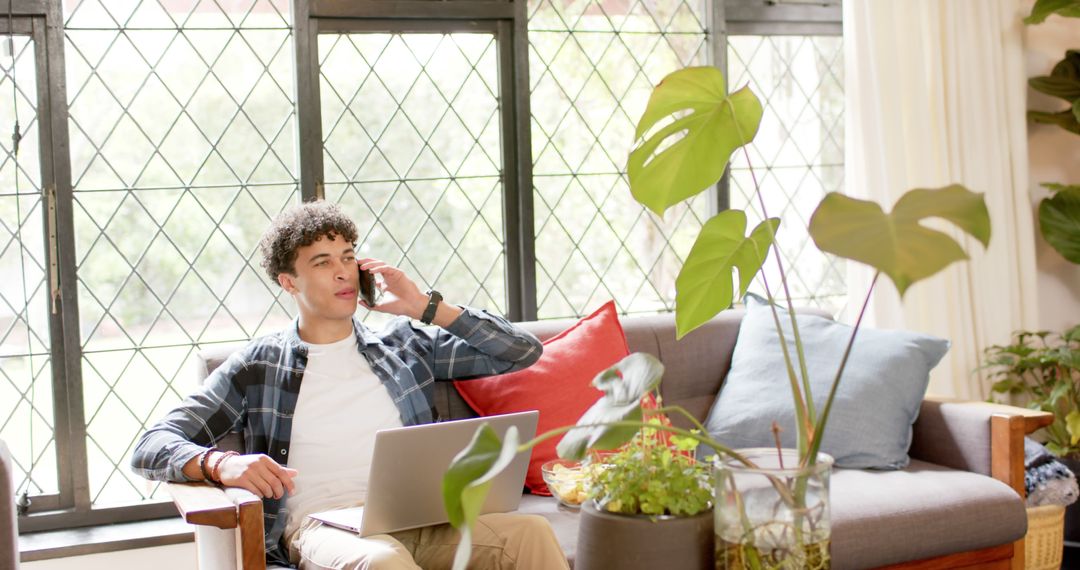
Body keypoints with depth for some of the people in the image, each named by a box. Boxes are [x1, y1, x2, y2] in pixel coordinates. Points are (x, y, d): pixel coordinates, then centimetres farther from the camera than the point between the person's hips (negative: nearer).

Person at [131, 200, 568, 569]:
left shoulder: (402, 345, 22)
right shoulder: (257, 366, 16)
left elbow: (523, 352, 20)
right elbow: (151, 447, 9)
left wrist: (424, 307, 13)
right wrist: (218, 463, -15)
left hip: (417, 518, 2)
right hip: (320, 524, -2)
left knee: (531, 532, -29)